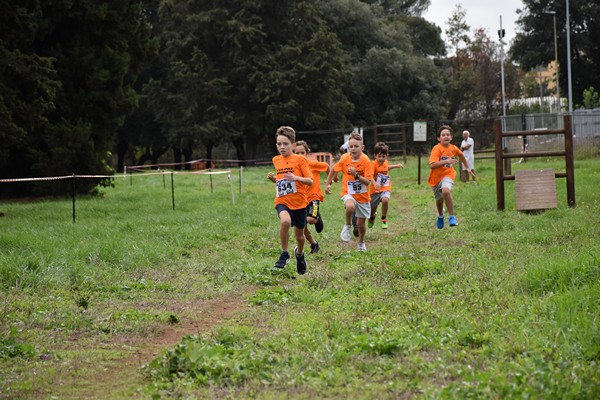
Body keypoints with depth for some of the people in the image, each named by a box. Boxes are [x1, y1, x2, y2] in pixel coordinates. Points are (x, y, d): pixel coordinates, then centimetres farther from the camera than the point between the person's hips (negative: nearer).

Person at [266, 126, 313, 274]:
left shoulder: (300, 160, -8)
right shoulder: (276, 160, 7)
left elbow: (310, 181, -11)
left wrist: (295, 178, -28)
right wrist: (273, 178, 1)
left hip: (299, 202, -1)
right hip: (282, 201, 1)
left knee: (299, 235, 13)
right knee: (285, 221, -32)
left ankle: (299, 253, 47)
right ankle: (284, 254, -16)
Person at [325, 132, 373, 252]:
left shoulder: (366, 161, -17)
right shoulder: (345, 159, -11)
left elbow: (368, 182, -22)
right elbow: (333, 170, 8)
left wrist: (356, 175, -35)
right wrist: (327, 184, 8)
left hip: (363, 195, 0)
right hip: (348, 193, 0)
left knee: (361, 223, 9)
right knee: (350, 206, -36)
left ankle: (361, 242, 39)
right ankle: (347, 226, -9)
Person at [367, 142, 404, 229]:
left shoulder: (385, 162, 3)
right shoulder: (374, 164, -18)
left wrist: (396, 166, 26)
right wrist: (375, 183, -50)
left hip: (385, 188, 2)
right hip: (375, 189, -2)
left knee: (385, 200, -29)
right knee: (373, 208, 12)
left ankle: (384, 219, -9)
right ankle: (372, 217, 50)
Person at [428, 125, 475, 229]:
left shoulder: (453, 148, -5)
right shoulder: (437, 149, -20)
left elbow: (461, 154, 21)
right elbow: (432, 165, -33)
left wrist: (467, 168, 26)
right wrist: (446, 161, -41)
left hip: (448, 174, 1)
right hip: (436, 177, 0)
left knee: (445, 191, -31)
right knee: (439, 199, 16)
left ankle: (452, 217, -22)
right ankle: (440, 216, 51)